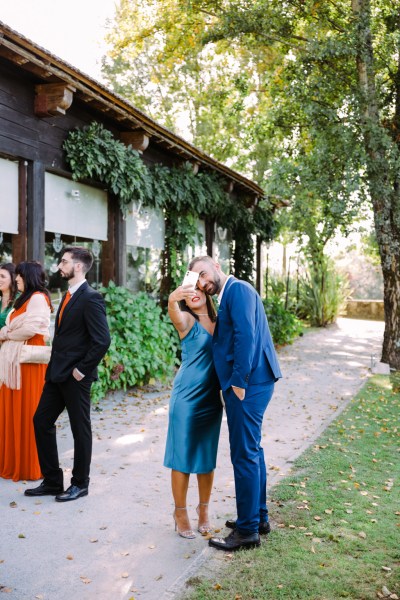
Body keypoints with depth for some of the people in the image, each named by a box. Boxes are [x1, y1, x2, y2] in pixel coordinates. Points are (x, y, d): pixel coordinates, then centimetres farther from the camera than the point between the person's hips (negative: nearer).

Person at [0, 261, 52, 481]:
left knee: (27, 411, -3)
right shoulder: (24, 299, 20)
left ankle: (29, 465, 6)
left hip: (29, 360, -9)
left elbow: (30, 329, -19)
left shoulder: (38, 298, -8)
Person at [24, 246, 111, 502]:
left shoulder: (91, 298, -16)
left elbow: (103, 340, -22)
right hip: (57, 373, 9)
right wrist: (54, 367, 11)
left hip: (75, 377, -9)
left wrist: (82, 370, -16)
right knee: (41, 421, 11)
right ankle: (52, 481, 22)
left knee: (80, 429, 5)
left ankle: (80, 484, 20)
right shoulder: (68, 296, 13)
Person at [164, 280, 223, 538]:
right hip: (187, 398, -4)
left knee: (207, 456, 13)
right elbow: (174, 314, -32)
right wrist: (172, 299, -50)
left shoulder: (219, 321, 9)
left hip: (212, 398, 4)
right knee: (183, 456, 3)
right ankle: (180, 512, 18)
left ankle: (204, 509, 28)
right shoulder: (187, 320, -9)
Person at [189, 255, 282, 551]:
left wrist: (239, 381, -20)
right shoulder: (229, 295, 19)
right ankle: (259, 516, 32)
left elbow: (246, 335, -21)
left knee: (244, 454, -3)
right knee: (252, 450, 18)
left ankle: (247, 530, 7)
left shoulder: (238, 289, -12)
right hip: (251, 382, 11)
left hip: (248, 383, -11)